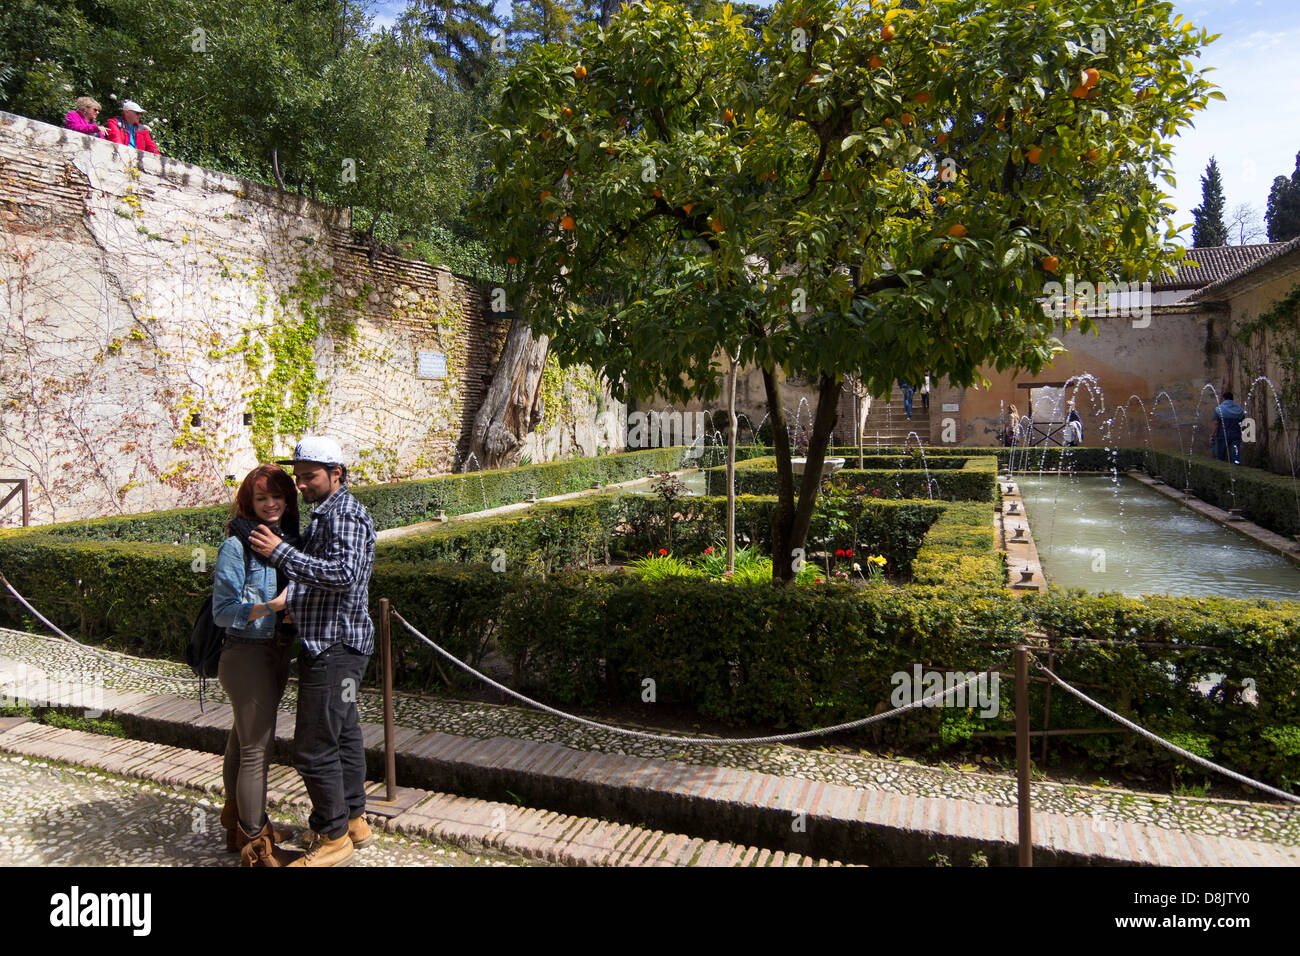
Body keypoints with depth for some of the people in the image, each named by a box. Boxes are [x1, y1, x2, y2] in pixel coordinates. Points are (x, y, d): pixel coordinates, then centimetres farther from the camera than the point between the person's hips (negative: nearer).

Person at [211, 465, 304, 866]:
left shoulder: (290, 539, 6)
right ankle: (256, 843, 12)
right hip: (247, 654, -7)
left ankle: (239, 824, 34)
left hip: (278, 652, 7)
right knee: (255, 748, -1)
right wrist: (271, 606, -25)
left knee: (244, 741, 20)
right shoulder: (236, 545, -14)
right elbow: (222, 611, -15)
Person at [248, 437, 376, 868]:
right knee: (343, 735, 18)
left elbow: (343, 574, -29)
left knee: (315, 747, -4)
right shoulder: (326, 514, 18)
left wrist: (281, 552, -26)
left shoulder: (345, 514, -15)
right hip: (332, 644, 11)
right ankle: (353, 820, 31)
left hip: (333, 648, -11)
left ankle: (333, 840, 9)